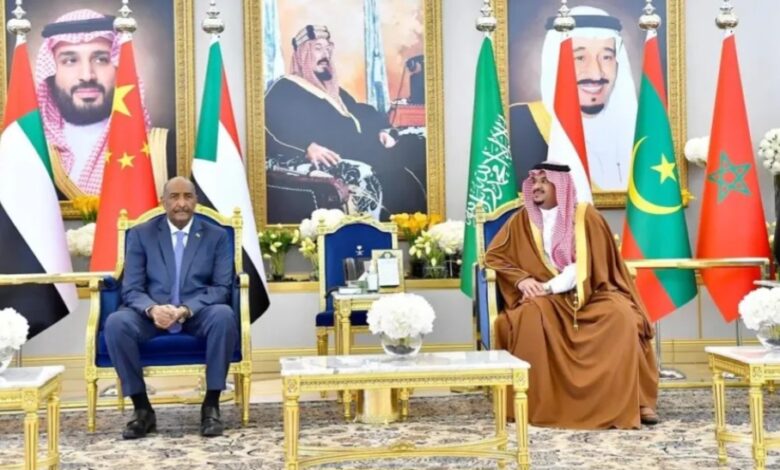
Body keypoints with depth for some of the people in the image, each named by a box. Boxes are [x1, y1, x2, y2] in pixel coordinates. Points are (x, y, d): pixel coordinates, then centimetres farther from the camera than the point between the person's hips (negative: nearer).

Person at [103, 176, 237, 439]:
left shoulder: (217, 236, 7)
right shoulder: (141, 234, 7)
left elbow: (222, 288, -3)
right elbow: (131, 289, 0)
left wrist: (187, 309, -23)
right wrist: (152, 309, -24)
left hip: (199, 316, -1)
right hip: (152, 316, 1)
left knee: (224, 315, -34)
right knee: (116, 322, -30)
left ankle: (211, 405, -20)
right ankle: (142, 409, -14)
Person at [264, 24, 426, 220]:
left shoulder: (334, 91, 30)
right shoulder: (284, 89, 6)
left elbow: (362, 116, 28)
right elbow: (273, 128, -10)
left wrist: (382, 131, 5)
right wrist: (308, 147, -25)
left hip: (352, 155, 7)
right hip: (311, 160, -7)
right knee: (363, 175, -38)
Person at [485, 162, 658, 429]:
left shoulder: (585, 215, -2)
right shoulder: (523, 219, 6)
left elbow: (585, 266, -10)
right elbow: (494, 256, 4)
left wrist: (548, 288, -21)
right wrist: (522, 279, -13)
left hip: (589, 293, -1)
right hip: (547, 296, 1)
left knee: (622, 316, -31)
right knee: (530, 315, -33)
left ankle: (636, 401, -23)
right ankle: (533, 402, -26)